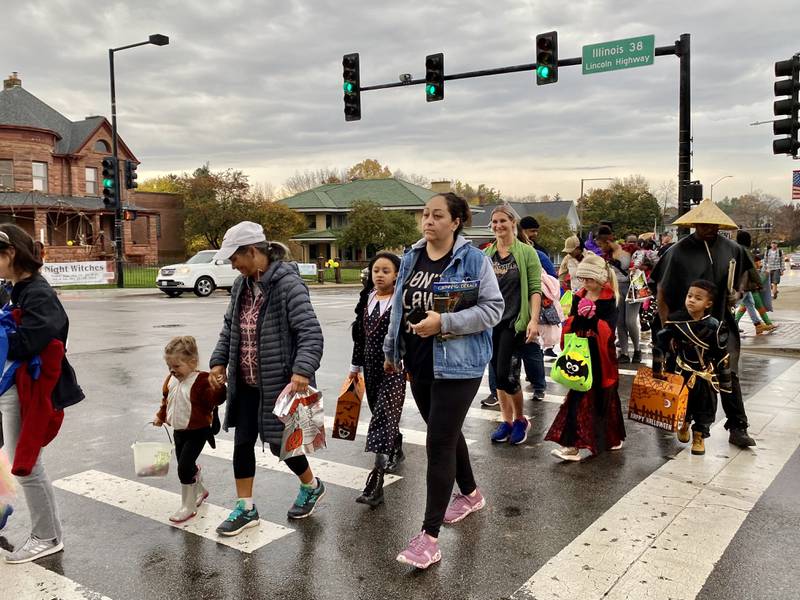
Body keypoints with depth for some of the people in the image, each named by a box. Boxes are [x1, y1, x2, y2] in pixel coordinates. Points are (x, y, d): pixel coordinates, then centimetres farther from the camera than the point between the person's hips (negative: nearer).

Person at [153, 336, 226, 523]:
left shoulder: (201, 380, -18)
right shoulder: (171, 380, 5)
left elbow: (214, 398, -30)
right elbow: (166, 401, 21)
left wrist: (219, 386, -46)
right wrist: (160, 416, 17)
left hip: (197, 432, -8)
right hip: (179, 431, 8)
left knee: (184, 467, -11)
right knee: (187, 465, 19)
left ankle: (188, 506, 4)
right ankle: (200, 491, 45)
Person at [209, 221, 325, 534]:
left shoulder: (288, 283, -19)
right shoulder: (242, 285, 5)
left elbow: (311, 332, -25)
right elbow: (229, 326, 17)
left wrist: (302, 371, -36)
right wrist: (219, 361, 7)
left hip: (279, 382, -7)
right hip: (246, 383, 7)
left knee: (278, 442, 6)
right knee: (243, 442, 10)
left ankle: (312, 486, 34)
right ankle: (245, 508, 25)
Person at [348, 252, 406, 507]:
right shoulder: (366, 299, 8)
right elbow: (359, 334, 14)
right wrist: (356, 366, 17)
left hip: (395, 367, -6)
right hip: (371, 366, 6)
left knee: (384, 418, -11)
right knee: (382, 415, 17)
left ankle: (376, 481, -13)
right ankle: (396, 451, 43)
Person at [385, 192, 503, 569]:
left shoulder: (474, 260, -11)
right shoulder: (410, 259, 7)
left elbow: (493, 308, -14)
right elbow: (398, 308, 15)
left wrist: (444, 322, -24)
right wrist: (392, 351, 19)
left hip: (457, 365, -6)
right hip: (419, 363, 7)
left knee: (439, 443, -8)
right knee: (447, 433, 20)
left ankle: (429, 535, -1)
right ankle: (470, 494, 43)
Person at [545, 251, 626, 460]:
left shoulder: (609, 300, -5)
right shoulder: (578, 297, 7)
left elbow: (608, 329, -13)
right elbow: (570, 326, 7)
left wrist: (592, 318, -24)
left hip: (600, 357, -3)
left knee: (603, 398, 8)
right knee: (579, 397, 0)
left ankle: (612, 437, 24)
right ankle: (572, 444, 4)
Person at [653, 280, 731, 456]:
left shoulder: (714, 327, -15)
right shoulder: (676, 320, -12)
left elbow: (722, 357, -7)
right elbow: (662, 344, -5)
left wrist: (725, 382, -3)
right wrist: (657, 369, -4)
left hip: (706, 375, -1)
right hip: (681, 372, 1)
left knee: (705, 406, 8)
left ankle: (699, 435, 26)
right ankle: (684, 423, 44)